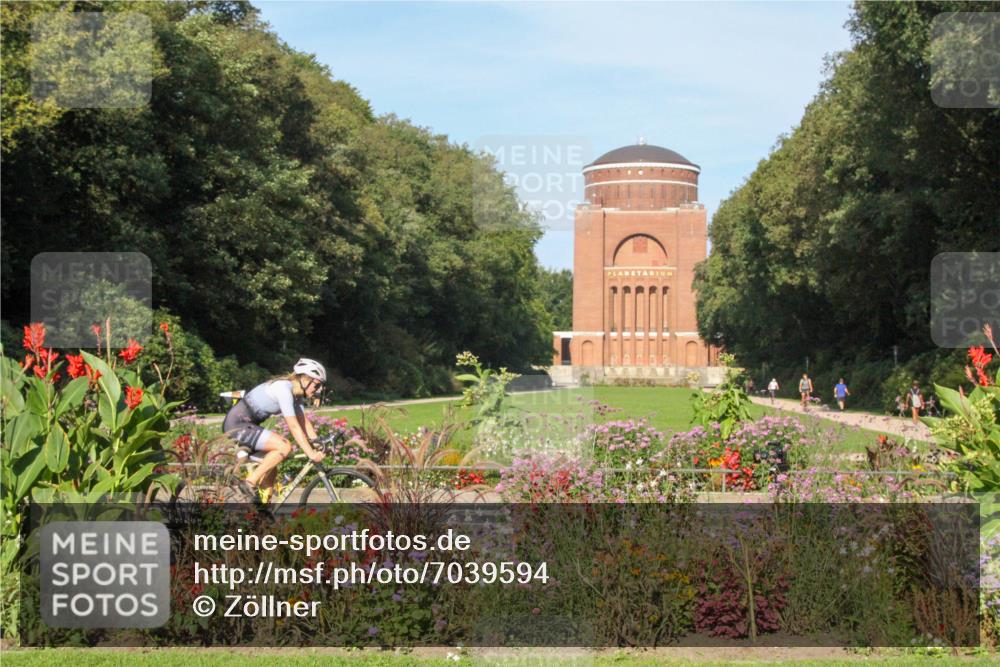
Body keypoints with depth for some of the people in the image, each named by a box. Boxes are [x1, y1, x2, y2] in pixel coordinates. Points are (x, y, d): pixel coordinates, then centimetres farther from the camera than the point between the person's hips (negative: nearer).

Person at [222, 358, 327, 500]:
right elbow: (293, 426, -26)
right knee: (284, 447, -22)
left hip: (248, 425, 10)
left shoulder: (295, 392, 8)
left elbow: (303, 421, 9)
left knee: (271, 470, 9)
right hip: (237, 425, -10)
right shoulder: (283, 389, -22)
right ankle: (251, 482, -12)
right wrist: (311, 454, -27)